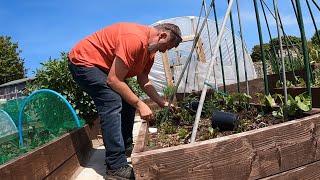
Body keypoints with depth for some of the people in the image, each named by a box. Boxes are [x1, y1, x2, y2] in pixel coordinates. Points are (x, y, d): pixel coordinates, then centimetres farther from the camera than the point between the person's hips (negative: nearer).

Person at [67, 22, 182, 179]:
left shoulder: (150, 49, 2)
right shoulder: (135, 38, -30)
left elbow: (143, 80, 6)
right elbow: (113, 80, -30)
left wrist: (162, 103, -1)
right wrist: (139, 104, -25)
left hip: (102, 66, 10)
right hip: (83, 61, -10)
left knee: (128, 100, 7)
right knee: (113, 103, -25)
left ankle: (126, 148, 18)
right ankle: (116, 167, -21)